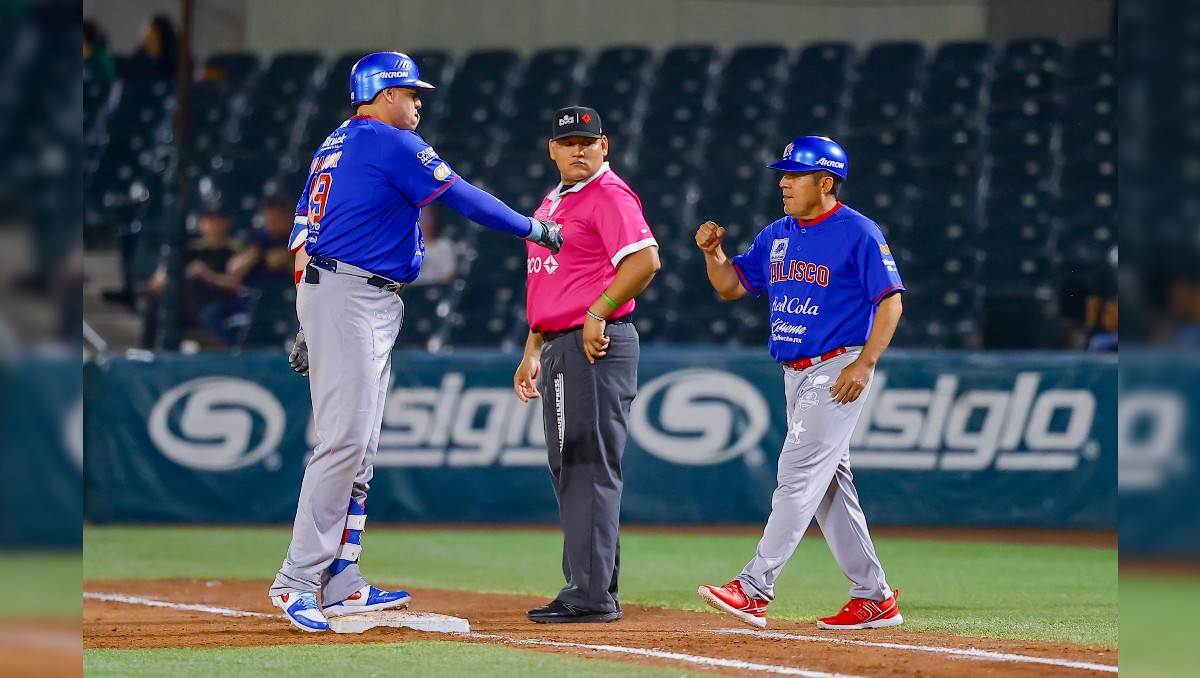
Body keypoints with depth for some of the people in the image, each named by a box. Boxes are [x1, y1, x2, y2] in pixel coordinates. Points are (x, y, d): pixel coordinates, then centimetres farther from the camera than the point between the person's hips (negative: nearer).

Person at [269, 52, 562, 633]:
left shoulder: (335, 145, 20)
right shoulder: (392, 144, -8)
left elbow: (303, 222, 20)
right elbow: (464, 198, -8)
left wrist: (310, 325, 20)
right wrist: (533, 228, 3)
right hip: (350, 298, -10)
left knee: (359, 449, 8)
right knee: (345, 439, -13)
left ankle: (342, 585, 6)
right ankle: (298, 582, -14)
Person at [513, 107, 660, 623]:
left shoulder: (609, 194, -10)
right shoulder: (553, 202, 20)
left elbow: (645, 260, -23)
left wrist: (597, 314, -21)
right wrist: (532, 350, 22)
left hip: (597, 345, -10)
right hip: (559, 348, 10)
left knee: (590, 467, -11)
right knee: (567, 469, 12)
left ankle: (591, 595, -13)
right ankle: (589, 590, 17)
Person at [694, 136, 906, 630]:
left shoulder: (859, 233, -9)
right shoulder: (778, 235, 13)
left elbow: (890, 302, -12)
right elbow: (732, 286, 18)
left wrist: (865, 364, -20)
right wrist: (713, 252, -2)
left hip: (838, 371, -9)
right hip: (796, 375, 9)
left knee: (800, 474, -14)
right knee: (829, 485, 9)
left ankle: (754, 589, -21)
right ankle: (874, 598, 15)